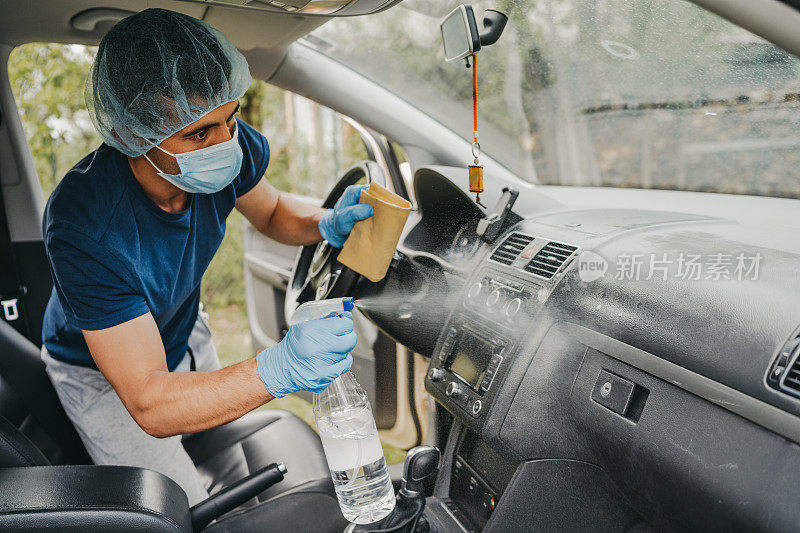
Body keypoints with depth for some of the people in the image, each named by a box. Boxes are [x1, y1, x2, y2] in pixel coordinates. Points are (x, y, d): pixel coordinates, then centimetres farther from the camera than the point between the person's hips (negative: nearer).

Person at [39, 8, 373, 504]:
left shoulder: (230, 147, -26)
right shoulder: (84, 225, -41)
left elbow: (273, 213, -2)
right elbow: (149, 405, -40)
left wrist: (328, 223, -24)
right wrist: (278, 369, -56)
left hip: (185, 334, 5)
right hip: (102, 374, -5)